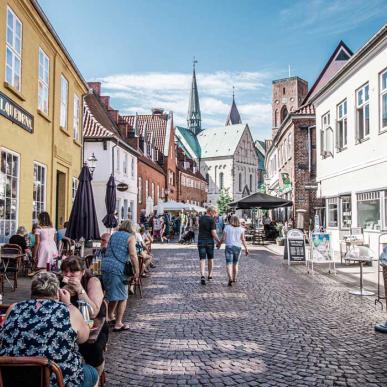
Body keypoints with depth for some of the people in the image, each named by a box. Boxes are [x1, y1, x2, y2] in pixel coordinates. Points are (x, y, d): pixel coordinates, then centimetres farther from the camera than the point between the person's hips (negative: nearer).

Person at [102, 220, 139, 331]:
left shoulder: (113, 235, 20)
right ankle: (118, 323, 4)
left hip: (105, 265, 7)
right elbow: (133, 255, -10)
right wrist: (136, 272, -7)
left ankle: (110, 316, 38)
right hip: (118, 268, -7)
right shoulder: (130, 237, 0)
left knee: (111, 293, 24)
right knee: (122, 297, 4)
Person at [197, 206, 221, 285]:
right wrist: (218, 241, -3)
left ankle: (202, 276, -18)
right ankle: (210, 275, 27)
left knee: (202, 259, 0)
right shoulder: (212, 220, -11)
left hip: (201, 241, 3)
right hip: (209, 241, -3)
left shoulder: (201, 218, 6)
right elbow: (213, 233, -16)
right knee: (210, 259, 15)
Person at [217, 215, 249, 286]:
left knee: (229, 264, -5)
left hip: (229, 246, -3)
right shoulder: (241, 228, 2)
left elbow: (223, 238, -4)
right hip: (238, 247, 3)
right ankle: (234, 278, 29)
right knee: (235, 264, 19)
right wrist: (246, 248, 2)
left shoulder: (227, 227, -4)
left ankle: (230, 279, -23)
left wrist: (219, 244, 13)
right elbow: (243, 239, -3)